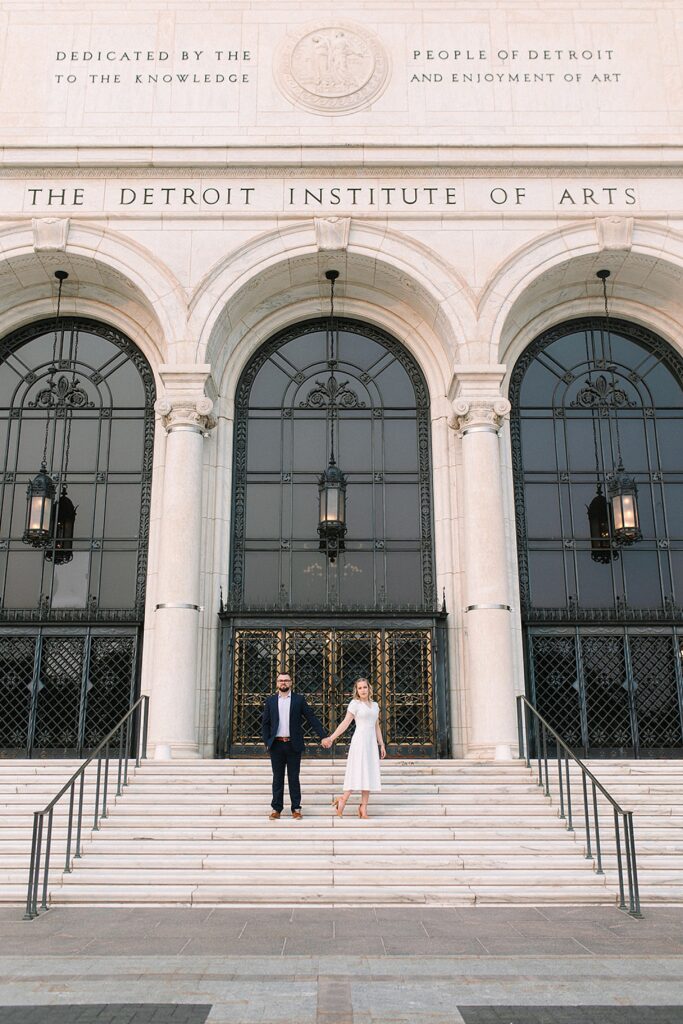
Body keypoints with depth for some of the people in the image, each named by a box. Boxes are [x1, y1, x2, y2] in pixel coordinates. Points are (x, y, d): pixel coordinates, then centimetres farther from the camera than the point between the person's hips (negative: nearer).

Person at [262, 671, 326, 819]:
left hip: (293, 745, -1)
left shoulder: (299, 700, 4)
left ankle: (296, 808, 10)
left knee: (294, 778, 4)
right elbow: (265, 723, 8)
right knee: (277, 778, 7)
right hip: (276, 745, 1)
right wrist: (267, 741, -3)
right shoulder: (270, 701, 8)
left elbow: (311, 718, 2)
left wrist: (323, 736, -3)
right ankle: (276, 808, 13)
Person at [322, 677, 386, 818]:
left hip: (372, 742, 6)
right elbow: (345, 723, -5)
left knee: (369, 774, 2)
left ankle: (363, 807, 3)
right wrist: (331, 738, -13)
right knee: (359, 772, -11)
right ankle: (342, 799, 1)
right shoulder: (355, 703, -2)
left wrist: (382, 744, 14)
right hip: (360, 740, -6)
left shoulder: (375, 705, 15)